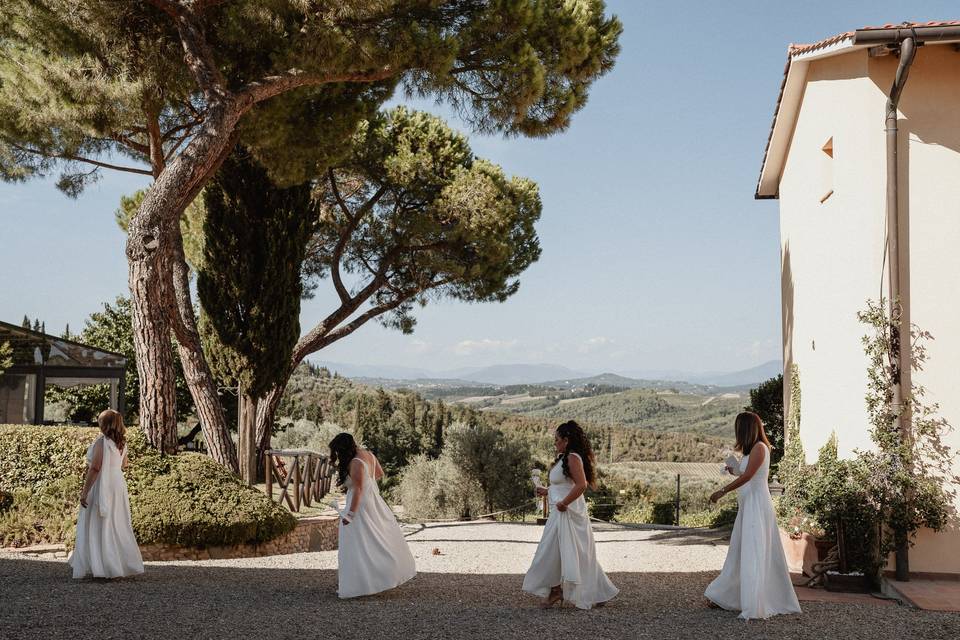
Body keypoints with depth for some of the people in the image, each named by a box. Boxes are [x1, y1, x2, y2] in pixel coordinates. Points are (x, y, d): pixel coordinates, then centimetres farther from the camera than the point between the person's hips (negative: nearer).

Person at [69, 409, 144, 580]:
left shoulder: (101, 442, -15)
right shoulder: (122, 443, 9)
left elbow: (94, 468, -20)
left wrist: (84, 491, -18)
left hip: (101, 488, -8)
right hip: (118, 485, 8)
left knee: (98, 526, -1)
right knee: (118, 526, 15)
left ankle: (98, 567, 0)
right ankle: (125, 564, 19)